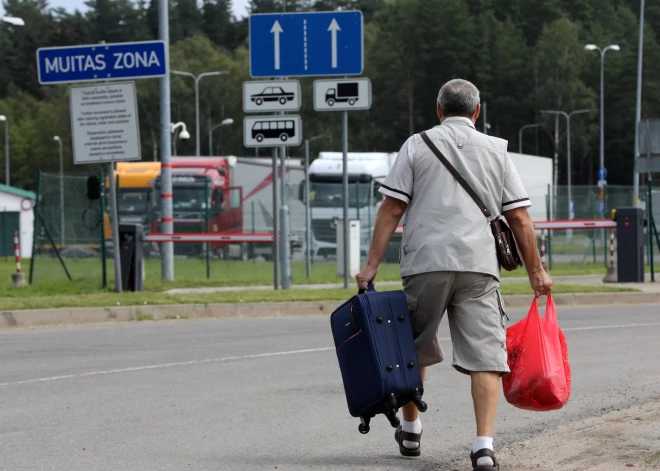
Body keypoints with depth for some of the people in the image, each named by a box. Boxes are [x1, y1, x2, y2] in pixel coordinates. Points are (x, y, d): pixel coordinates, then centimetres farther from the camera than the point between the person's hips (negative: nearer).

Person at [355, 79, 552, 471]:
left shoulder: (417, 146, 8)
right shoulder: (496, 151, 12)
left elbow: (392, 209, 2)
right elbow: (520, 218, 9)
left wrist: (372, 265, 2)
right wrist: (536, 271, 17)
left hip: (425, 262, 0)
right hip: (479, 266, 0)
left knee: (414, 349, 17)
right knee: (485, 354, -3)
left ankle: (411, 431, 29)